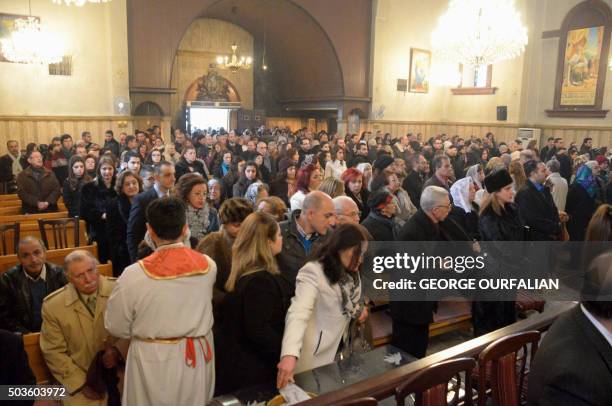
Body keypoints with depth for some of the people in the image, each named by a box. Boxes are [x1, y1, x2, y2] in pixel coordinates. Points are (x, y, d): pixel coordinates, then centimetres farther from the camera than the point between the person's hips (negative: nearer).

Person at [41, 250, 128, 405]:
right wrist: (82, 382, -6)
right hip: (81, 376, 0)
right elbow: (54, 352, 1)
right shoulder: (52, 305, -6)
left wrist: (119, 350, -16)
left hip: (122, 369, 0)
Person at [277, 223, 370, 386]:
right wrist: (290, 354, -48)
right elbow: (298, 313, -34)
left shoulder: (350, 274, 6)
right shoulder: (313, 272, -21)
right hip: (317, 358, -7)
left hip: (340, 352, 8)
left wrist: (360, 309, 1)